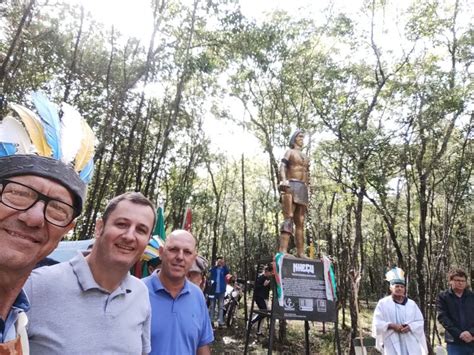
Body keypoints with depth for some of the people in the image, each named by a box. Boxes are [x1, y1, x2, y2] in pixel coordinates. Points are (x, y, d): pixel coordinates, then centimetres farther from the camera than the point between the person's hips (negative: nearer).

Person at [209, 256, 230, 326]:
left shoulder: (223, 269, 3)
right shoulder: (214, 268, 1)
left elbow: (227, 272, -18)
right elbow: (211, 272, -20)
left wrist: (224, 264, -33)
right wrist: (216, 265, -34)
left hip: (221, 290, 1)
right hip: (213, 290, -1)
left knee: (221, 306, 4)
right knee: (212, 306, 7)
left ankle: (220, 321, 7)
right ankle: (210, 320, 13)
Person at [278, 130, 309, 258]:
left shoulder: (305, 157, 29)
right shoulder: (290, 152, 9)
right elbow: (282, 167, -8)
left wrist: (306, 193, 18)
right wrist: (284, 180, -28)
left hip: (303, 189, 7)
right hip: (291, 187, -7)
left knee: (300, 222, 3)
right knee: (288, 218, -19)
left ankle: (300, 253, 3)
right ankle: (283, 251, -27)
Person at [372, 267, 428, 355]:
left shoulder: (411, 303, 11)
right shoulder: (383, 303, 2)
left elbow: (420, 322, 9)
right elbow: (377, 323, -1)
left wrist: (409, 327, -11)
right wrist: (391, 326, -16)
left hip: (411, 344, 3)